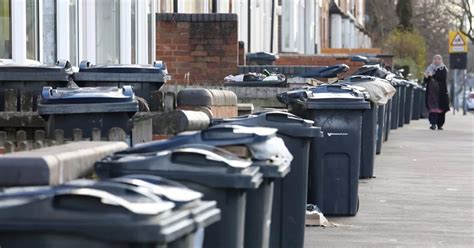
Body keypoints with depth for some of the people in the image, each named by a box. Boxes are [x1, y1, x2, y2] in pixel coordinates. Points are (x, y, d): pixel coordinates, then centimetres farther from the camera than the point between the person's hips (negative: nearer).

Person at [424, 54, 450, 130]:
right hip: (431, 92, 2)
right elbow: (425, 81, 12)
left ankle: (440, 125, 7)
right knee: (432, 108, -9)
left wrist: (432, 75, -19)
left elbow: (443, 77, -14)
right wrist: (426, 77, -10)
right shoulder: (430, 68, 15)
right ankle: (433, 124, -13)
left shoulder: (443, 69, 5)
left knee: (441, 108, -2)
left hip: (441, 92, -2)